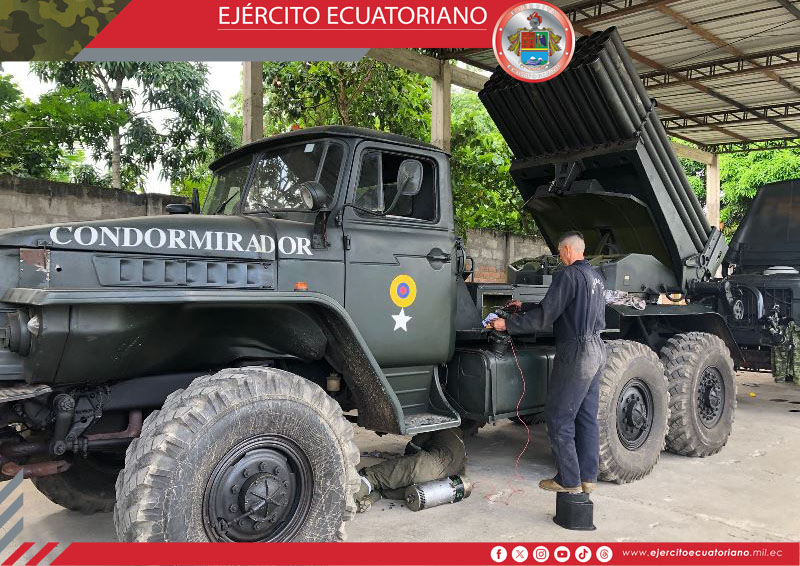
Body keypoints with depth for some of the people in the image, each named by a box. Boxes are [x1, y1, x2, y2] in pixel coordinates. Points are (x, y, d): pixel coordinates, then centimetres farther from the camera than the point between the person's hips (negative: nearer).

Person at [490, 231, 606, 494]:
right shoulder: (596, 276, 16)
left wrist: (508, 324, -10)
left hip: (576, 352, -9)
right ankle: (588, 477, 19)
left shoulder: (568, 275, -15)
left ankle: (569, 481, 5)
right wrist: (525, 307, 27)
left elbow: (545, 316, -18)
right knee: (587, 417, 13)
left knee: (559, 419, -1)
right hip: (596, 348, 10)